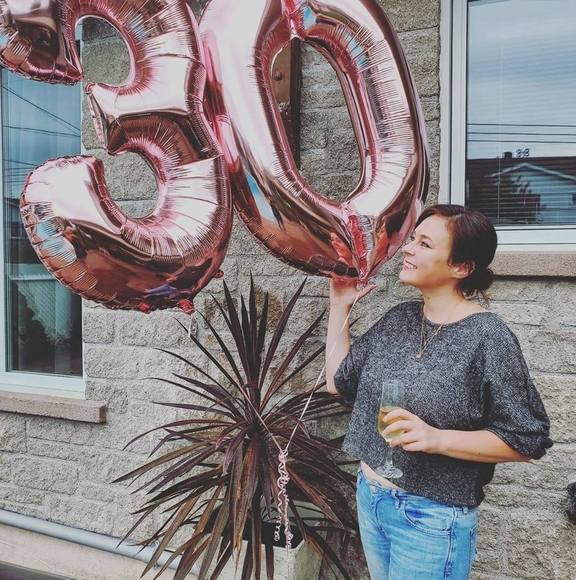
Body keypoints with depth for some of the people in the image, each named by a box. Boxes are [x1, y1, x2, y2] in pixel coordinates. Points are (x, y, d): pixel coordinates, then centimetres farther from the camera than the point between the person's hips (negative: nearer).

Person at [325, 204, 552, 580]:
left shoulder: (487, 337, -17)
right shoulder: (398, 319, 1)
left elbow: (526, 440, -14)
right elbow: (338, 381, 6)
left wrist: (438, 438, -26)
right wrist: (340, 305, 4)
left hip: (433, 519, -6)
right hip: (369, 498, 6)